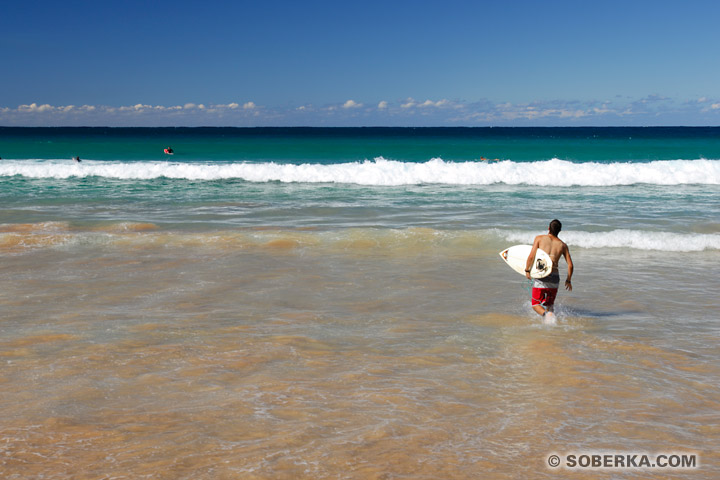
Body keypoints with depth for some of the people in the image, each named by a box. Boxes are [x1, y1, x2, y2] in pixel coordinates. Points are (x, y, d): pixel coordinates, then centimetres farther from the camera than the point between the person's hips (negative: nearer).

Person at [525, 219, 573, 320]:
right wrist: (568, 280, 20)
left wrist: (527, 270, 5)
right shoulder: (563, 245, 9)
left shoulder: (539, 238, 1)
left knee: (536, 304, 7)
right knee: (550, 304, 22)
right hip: (555, 277, 3)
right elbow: (570, 265, 7)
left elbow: (531, 256, -9)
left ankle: (546, 314, -23)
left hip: (541, 276, -3)